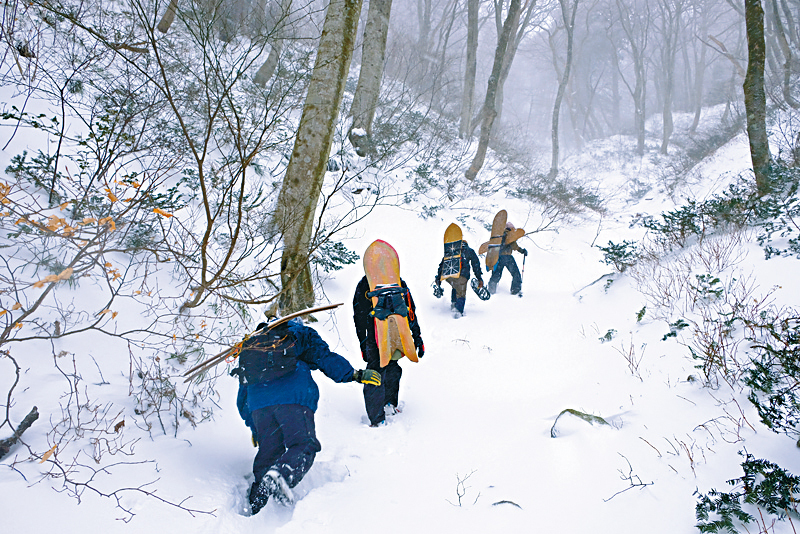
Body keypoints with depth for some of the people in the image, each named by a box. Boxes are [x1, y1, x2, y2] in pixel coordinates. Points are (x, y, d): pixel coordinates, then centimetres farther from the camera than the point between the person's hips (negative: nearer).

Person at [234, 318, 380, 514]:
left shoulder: (250, 343, 36)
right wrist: (356, 375, 3)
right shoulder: (300, 334, 24)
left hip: (259, 403, 5)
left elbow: (243, 400, 35)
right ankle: (281, 474, -37)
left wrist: (254, 428, 42)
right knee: (304, 444, -8)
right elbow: (325, 357, 4)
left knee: (268, 453, 11)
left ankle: (256, 506, 2)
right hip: (294, 398, -4)